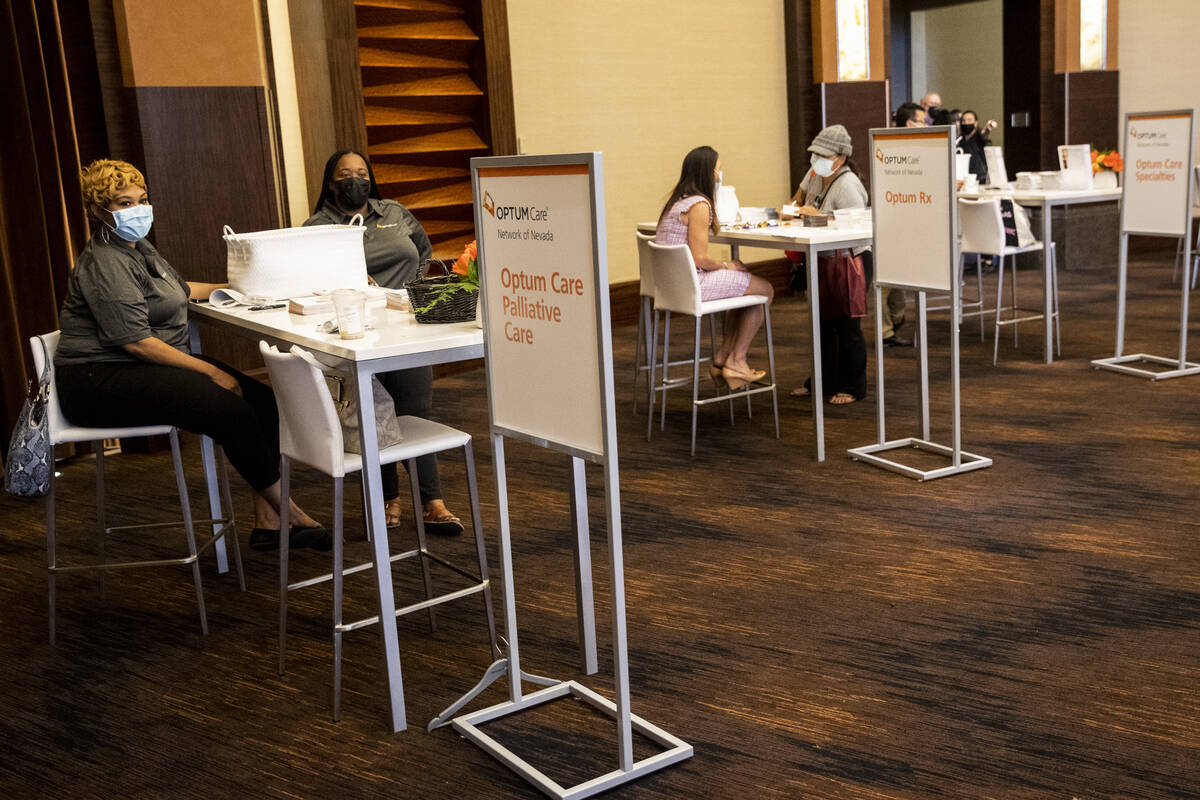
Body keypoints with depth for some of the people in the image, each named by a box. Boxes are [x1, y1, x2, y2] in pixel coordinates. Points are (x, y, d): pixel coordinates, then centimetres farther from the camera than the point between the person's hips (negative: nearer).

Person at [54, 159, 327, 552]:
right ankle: (291, 514, -13)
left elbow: (178, 289, 37)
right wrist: (210, 371, -21)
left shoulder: (139, 247, 17)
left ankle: (266, 521, -8)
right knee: (230, 409, -27)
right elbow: (136, 342, -22)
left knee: (263, 400, -9)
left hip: (147, 367, 10)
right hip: (100, 381, -10)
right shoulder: (104, 263, -15)